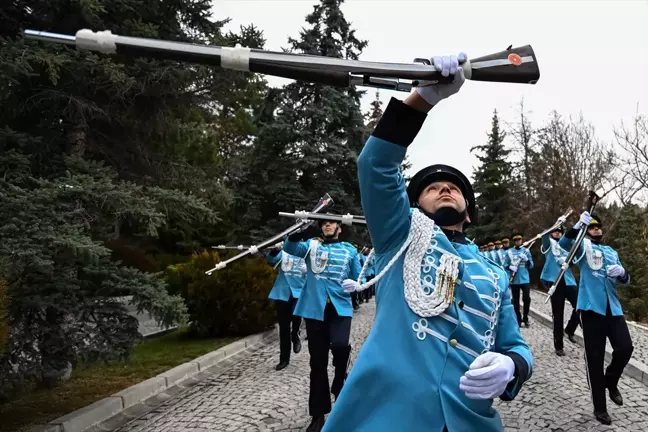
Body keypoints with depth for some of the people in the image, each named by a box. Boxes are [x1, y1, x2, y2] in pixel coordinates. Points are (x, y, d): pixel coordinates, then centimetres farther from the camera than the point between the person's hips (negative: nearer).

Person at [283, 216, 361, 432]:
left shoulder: (349, 250, 12)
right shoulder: (311, 245, 11)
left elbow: (359, 277, 13)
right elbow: (290, 248, -7)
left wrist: (354, 284, -11)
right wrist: (296, 231, -28)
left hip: (340, 308, -1)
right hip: (315, 309, 1)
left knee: (340, 345, -28)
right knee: (317, 361, 5)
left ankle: (340, 380, 6)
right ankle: (318, 414, 18)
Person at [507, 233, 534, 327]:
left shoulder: (526, 251, 5)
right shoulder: (509, 252, 3)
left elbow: (531, 265, 4)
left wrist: (526, 259, -14)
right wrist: (510, 267, -15)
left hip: (525, 279, 0)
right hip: (514, 280, 0)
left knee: (527, 299, -6)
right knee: (516, 301, 4)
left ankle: (525, 318, 11)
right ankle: (518, 320, 14)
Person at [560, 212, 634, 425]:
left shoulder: (611, 252, 20)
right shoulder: (583, 246, 5)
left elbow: (625, 280, 18)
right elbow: (564, 243, -16)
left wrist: (622, 272, -5)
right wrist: (578, 225, -32)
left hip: (613, 308, 4)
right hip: (591, 307, -4)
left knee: (625, 348, -8)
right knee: (595, 358, -1)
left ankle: (611, 380, 24)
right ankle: (600, 408, 10)